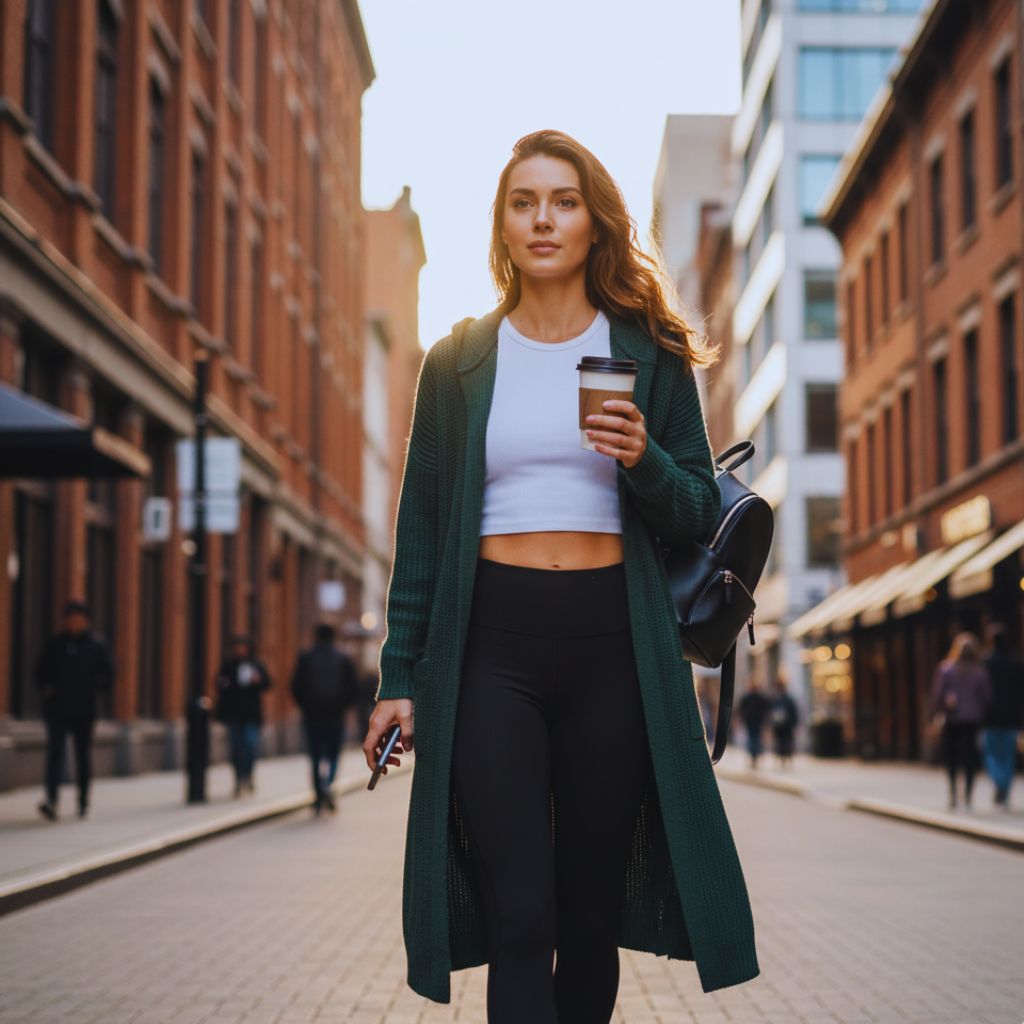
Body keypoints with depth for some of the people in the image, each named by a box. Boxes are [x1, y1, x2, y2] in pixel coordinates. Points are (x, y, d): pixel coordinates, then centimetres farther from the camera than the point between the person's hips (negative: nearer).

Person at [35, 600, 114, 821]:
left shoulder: (96, 643, 2)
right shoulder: (56, 642, 6)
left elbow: (108, 674, 3)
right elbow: (42, 669, 13)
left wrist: (95, 688, -12)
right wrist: (46, 687, -3)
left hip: (84, 710, 0)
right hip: (57, 707, 0)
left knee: (83, 755, 9)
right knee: (55, 751, -13)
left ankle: (83, 801, 21)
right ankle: (51, 799, -23)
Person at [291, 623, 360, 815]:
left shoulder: (305, 658, 2)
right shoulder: (343, 659, 4)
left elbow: (296, 686, -2)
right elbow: (354, 688, 1)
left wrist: (305, 706, 10)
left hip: (312, 715, 0)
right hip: (335, 716, 0)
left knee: (316, 756, 5)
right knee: (332, 754, 6)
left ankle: (318, 800, 3)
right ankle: (327, 783, -23)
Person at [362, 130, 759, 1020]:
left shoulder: (649, 356, 9)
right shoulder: (458, 364, 10)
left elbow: (700, 517, 8)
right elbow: (422, 529, 10)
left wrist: (644, 460, -14)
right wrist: (399, 676, 4)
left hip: (612, 644, 1)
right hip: (490, 645, 0)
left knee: (591, 914, 5)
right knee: (520, 916, -9)